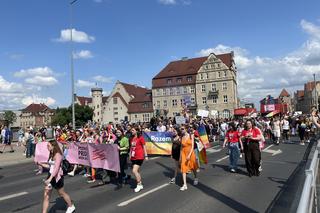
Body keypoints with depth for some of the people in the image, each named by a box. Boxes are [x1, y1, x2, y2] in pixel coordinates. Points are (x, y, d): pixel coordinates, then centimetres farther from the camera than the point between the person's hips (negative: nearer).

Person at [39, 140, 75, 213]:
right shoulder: (51, 155, 9)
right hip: (50, 175, 8)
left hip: (57, 177, -8)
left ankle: (71, 206, 34)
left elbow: (56, 168, -27)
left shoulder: (58, 155, -19)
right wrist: (41, 164, 5)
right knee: (46, 195, 3)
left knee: (61, 193, 12)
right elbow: (50, 166, 14)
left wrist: (50, 178, -35)